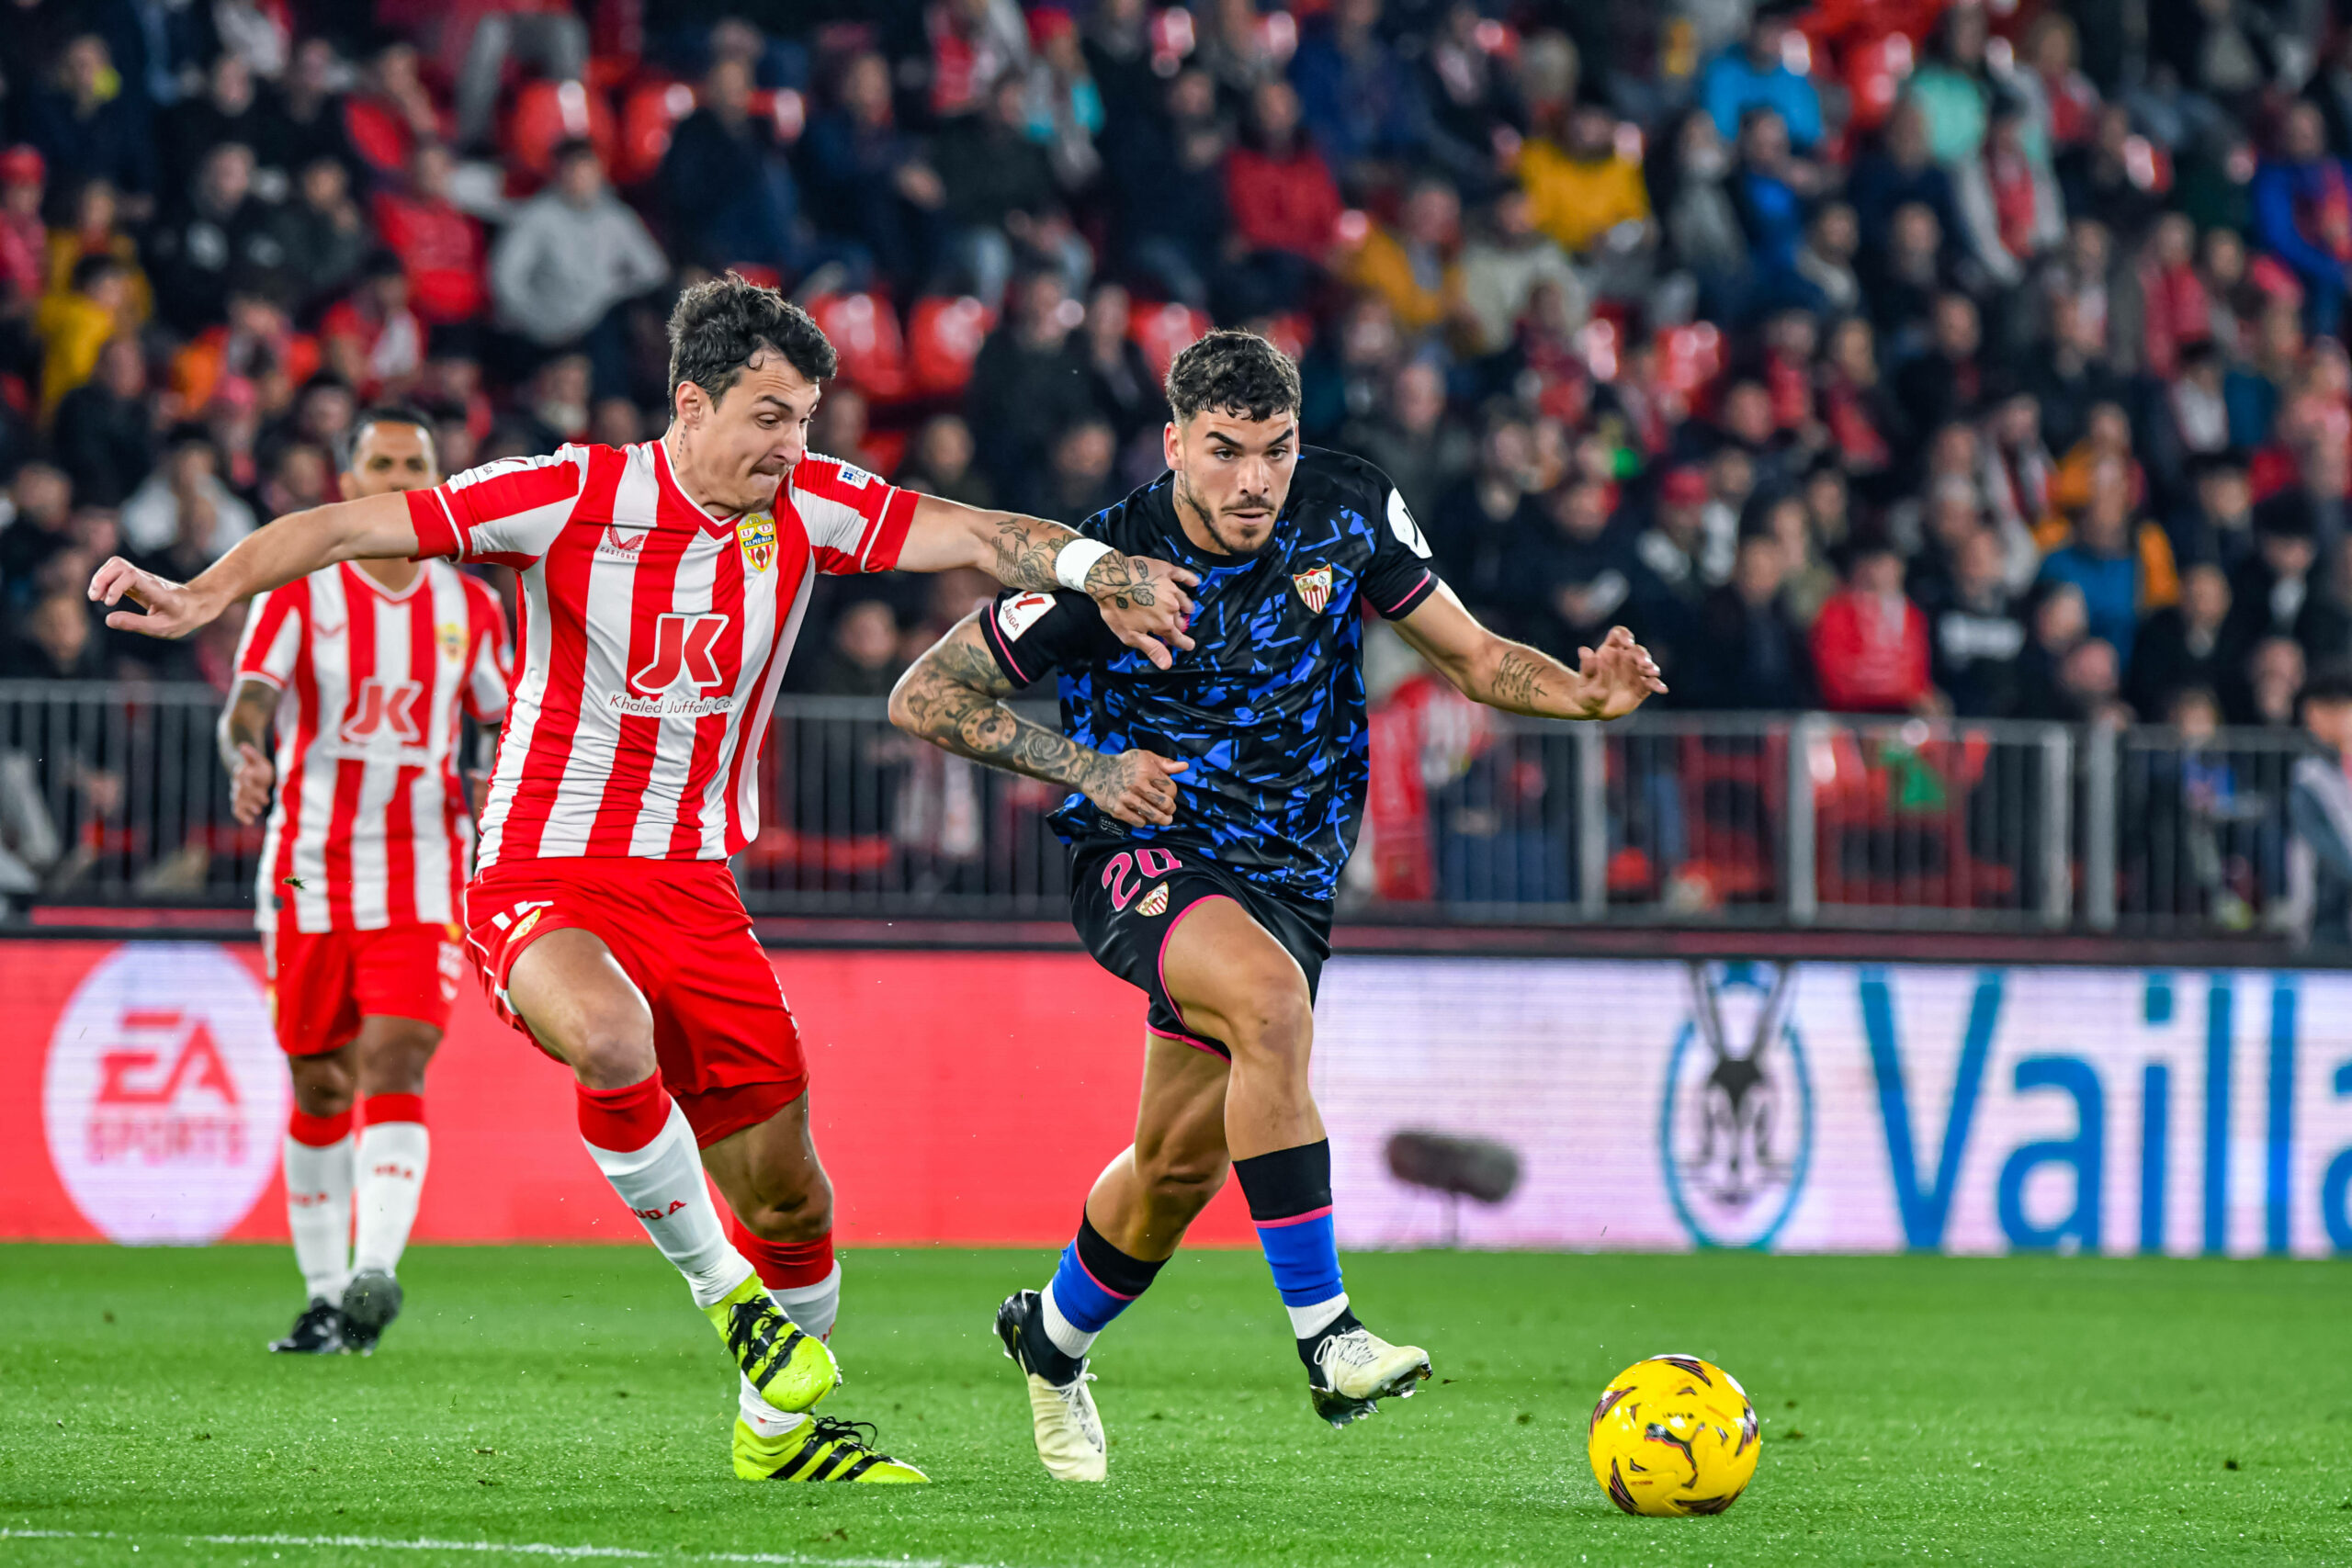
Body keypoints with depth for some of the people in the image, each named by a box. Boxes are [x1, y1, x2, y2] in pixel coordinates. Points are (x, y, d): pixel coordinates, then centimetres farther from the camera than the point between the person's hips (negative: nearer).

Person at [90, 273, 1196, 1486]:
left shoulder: (806, 507, 0)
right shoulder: (572, 498, -13)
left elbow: (970, 535, -4)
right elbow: (354, 527, -13)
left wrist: (1091, 568, -22)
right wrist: (205, 595, -26)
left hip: (694, 886, 5)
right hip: (543, 880, -5)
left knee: (787, 1195, 6)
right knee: (613, 1036, -37)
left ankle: (781, 1428, 32)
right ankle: (725, 1293, -14)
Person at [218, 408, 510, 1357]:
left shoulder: (470, 605, 8)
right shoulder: (298, 590, 0)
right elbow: (250, 701, -14)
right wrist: (245, 756, -36)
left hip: (424, 874, 0)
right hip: (311, 870, 0)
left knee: (394, 1064, -17)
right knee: (319, 1089, 6)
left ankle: (375, 1275, -28)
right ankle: (324, 1295, 19)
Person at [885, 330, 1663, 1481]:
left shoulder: (1349, 512, -7)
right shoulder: (1108, 565, -17)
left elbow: (1472, 659, 3)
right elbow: (921, 698, -11)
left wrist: (1584, 693, -17)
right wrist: (1085, 766, -21)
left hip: (1287, 872, 5)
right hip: (1142, 856, -5)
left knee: (1180, 1166, 8)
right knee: (1269, 994, -35)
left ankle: (1052, 1338, 40)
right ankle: (1323, 1336, -34)